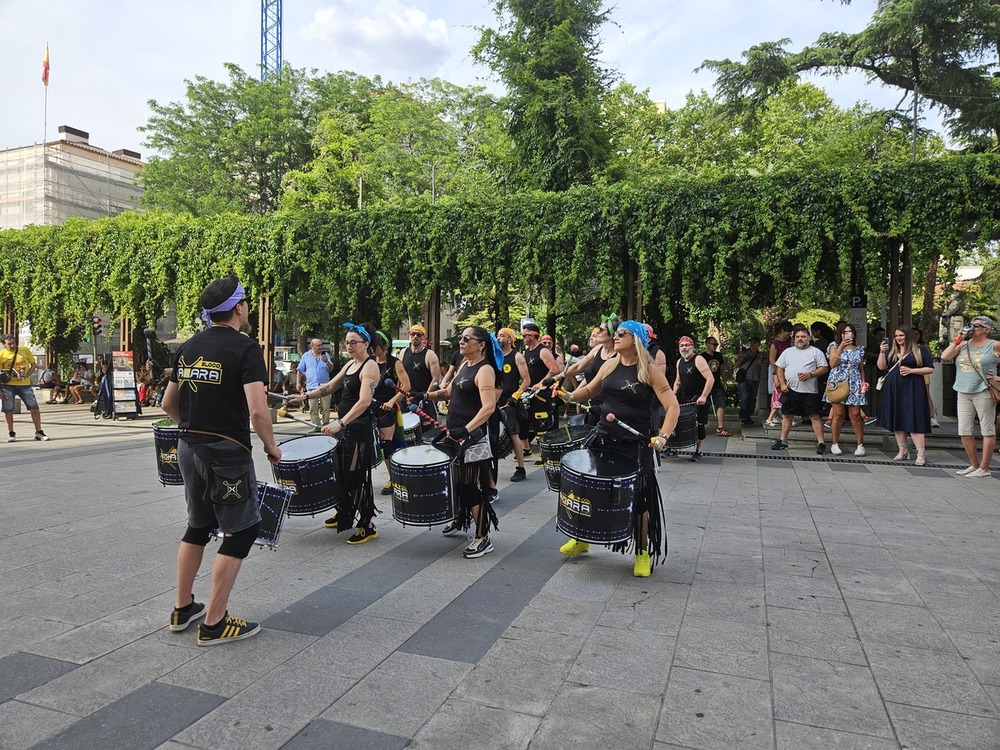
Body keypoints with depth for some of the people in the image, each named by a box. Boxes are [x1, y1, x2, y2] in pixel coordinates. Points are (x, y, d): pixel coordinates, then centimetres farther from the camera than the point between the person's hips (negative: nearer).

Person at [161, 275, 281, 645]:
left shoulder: (188, 347, 8)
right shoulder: (245, 347, -13)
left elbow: (168, 404, 14)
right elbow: (257, 410, -22)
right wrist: (271, 446, -7)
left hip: (188, 448, 8)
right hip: (227, 452, -7)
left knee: (198, 526, 22)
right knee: (240, 532, 5)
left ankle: (182, 609, 32)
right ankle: (214, 624, 9)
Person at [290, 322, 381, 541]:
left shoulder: (370, 366, -15)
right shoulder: (350, 364, 13)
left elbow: (364, 401, -27)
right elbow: (330, 386, 20)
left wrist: (340, 423, -34)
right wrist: (305, 396, 8)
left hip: (359, 427, -9)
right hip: (344, 425, 9)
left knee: (356, 475, -5)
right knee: (341, 470, 18)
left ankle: (368, 526, 4)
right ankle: (343, 513, 35)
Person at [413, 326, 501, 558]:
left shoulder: (485, 370, -16)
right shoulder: (465, 364, 11)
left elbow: (489, 407, -28)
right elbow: (450, 392, 21)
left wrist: (466, 430, -37)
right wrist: (425, 396, 7)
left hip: (472, 438, -9)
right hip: (456, 435, 9)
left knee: (473, 487, -3)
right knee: (457, 481, 21)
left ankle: (483, 539, 7)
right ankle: (461, 518, 43)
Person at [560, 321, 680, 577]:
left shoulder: (650, 371, -10)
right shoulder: (609, 365, 4)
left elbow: (672, 407, -13)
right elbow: (590, 389, 19)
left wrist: (662, 436, -26)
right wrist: (570, 396, -1)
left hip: (636, 445, -5)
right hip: (605, 439, 5)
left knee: (638, 498, 4)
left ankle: (643, 552, 23)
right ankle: (582, 539, 33)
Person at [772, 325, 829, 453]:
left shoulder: (816, 352, 4)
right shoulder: (788, 352, 14)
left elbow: (824, 368, -1)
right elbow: (779, 368, 14)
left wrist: (810, 374, -16)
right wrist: (782, 384, 2)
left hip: (809, 391, -4)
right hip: (790, 390, 4)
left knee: (814, 416, -5)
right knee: (786, 415, 8)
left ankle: (821, 443, -3)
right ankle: (783, 441, 17)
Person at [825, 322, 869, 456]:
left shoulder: (859, 349, 15)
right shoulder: (835, 346, 6)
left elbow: (861, 368, 19)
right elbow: (832, 364, -9)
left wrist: (863, 381, 2)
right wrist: (841, 347, -13)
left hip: (854, 385, 2)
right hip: (837, 383, -2)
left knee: (855, 414, -3)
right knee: (838, 414, -5)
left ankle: (860, 444, 5)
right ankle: (835, 444, 5)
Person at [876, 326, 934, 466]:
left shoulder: (920, 350, 2)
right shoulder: (891, 350, 14)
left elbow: (930, 369, 0)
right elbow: (882, 367, 8)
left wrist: (911, 370, -12)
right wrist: (882, 352, -5)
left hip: (912, 390, -5)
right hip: (893, 390, 5)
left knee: (914, 420, -9)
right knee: (896, 420, 7)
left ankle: (920, 454, -4)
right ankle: (902, 451, 17)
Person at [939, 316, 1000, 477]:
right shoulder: (964, 345, 11)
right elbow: (944, 357, -1)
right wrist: (958, 339, -1)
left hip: (983, 393, -5)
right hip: (964, 393, 5)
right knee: (964, 431, 6)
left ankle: (984, 468, 7)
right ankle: (974, 465, 19)